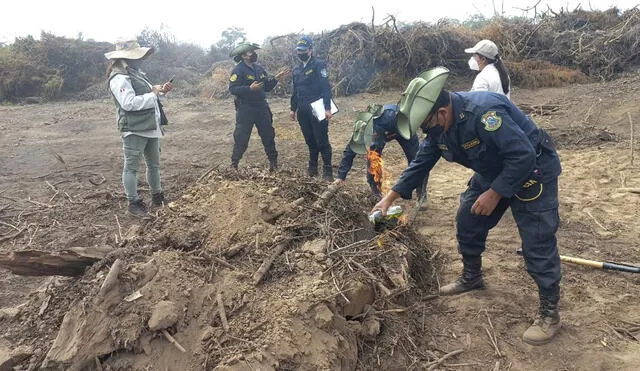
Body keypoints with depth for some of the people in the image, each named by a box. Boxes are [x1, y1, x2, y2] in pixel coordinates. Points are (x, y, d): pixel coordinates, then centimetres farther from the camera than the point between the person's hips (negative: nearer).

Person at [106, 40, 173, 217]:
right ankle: (133, 202, 10)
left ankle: (157, 196, 32)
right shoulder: (119, 78, -15)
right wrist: (153, 94, -18)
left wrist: (160, 90, 7)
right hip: (134, 130, -10)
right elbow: (129, 103, -26)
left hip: (150, 127, 10)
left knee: (154, 164, 18)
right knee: (131, 166, 1)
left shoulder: (136, 73, 15)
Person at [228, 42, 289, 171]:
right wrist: (250, 88, -27)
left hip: (262, 107, 6)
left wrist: (276, 78, -1)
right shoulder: (238, 70, -12)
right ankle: (234, 163, 13)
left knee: (268, 135, 11)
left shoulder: (259, 68, 9)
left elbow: (267, 87, 14)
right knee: (241, 138, -1)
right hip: (245, 109, -6)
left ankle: (273, 161, 23)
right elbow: (232, 89, -19)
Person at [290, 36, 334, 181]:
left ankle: (327, 170, 1)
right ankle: (312, 166, 24)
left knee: (322, 140, -5)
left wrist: (327, 108, -19)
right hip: (303, 111, 6)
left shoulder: (318, 65, -7)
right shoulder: (296, 69, 14)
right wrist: (293, 108, 20)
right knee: (310, 140, 13)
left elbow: (326, 88, -13)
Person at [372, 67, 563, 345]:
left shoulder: (484, 112, -36)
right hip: (492, 172, 8)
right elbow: (421, 163, 1)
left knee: (537, 241, -9)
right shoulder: (437, 125, -9)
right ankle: (471, 278, 34)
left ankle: (549, 312, 5)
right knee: (468, 221, 11)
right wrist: (389, 198, -2)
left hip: (531, 170, -8)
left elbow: (523, 157, -35)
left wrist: (494, 194, -28)